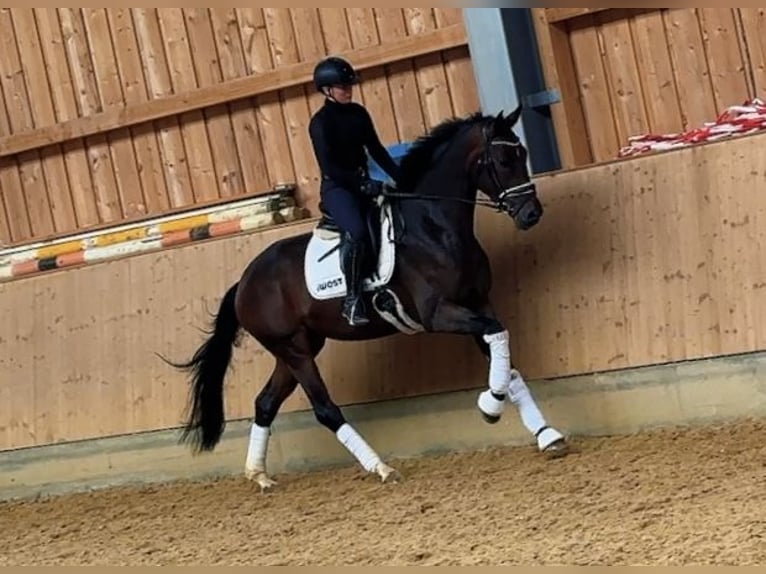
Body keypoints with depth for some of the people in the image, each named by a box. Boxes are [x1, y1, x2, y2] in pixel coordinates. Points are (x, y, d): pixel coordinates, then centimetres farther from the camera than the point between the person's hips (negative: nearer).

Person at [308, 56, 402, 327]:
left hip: (363, 183, 8)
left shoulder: (359, 113, 8)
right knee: (356, 231, -33)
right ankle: (352, 299, -26)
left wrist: (400, 177, 4)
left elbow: (376, 150, 15)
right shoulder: (320, 122, -11)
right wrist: (364, 185, -25)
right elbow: (329, 167, -18)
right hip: (336, 188, -7)